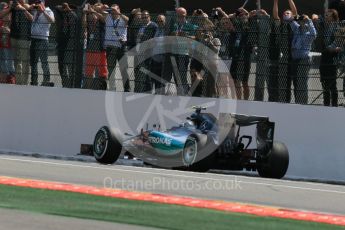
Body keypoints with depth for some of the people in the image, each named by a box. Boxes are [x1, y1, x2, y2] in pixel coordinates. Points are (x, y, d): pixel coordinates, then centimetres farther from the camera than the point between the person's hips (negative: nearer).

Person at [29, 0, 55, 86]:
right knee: (33, 61, 11)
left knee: (44, 62, -10)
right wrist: (31, 8, 7)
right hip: (33, 39, 7)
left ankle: (46, 81, -8)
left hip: (43, 40, -7)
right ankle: (34, 81, 18)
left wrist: (43, 11, -21)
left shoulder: (48, 12, 0)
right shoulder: (35, 12, 17)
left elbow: (52, 20, -18)